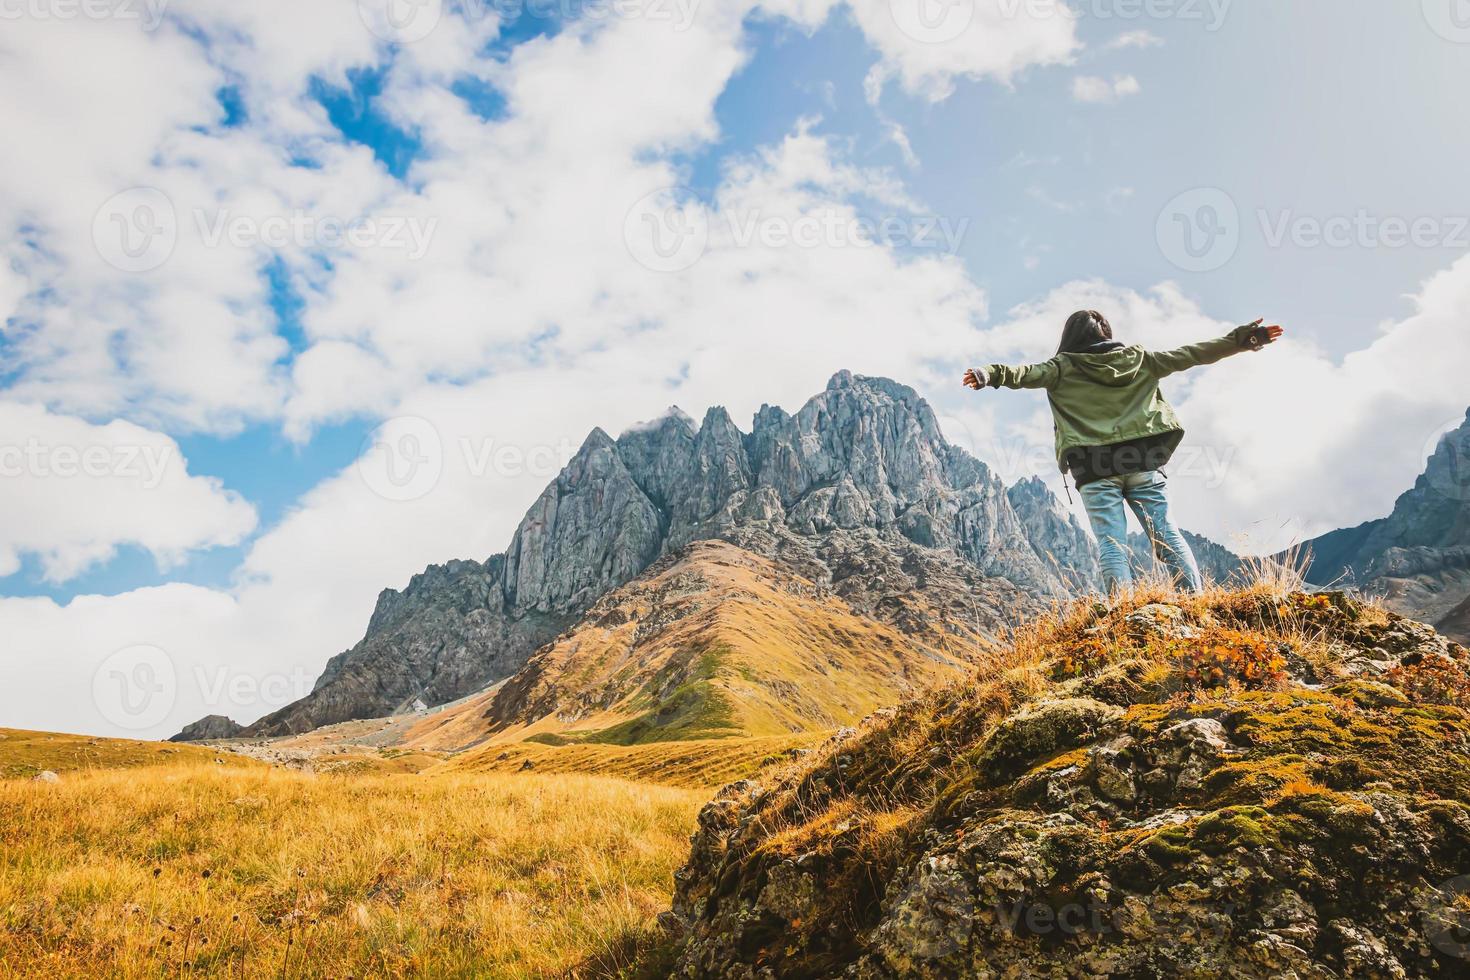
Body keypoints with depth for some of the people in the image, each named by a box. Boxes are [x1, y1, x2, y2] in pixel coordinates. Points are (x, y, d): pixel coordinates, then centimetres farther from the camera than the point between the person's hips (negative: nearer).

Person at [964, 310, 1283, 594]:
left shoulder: (1064, 366, 5)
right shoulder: (1137, 358, 14)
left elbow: (1028, 373, -13)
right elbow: (1187, 355, 16)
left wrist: (990, 375, -26)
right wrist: (1240, 339, 23)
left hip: (1095, 469, -2)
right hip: (1143, 462, 3)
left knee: (1111, 544, -6)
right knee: (1167, 535, 4)